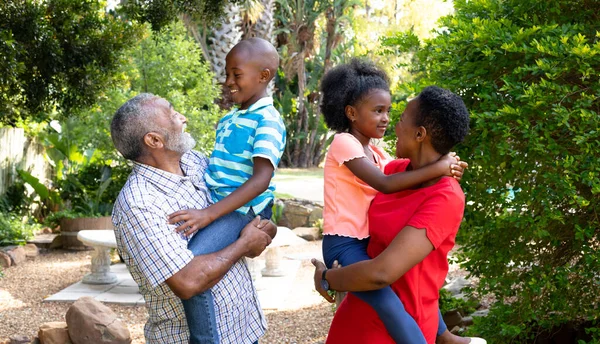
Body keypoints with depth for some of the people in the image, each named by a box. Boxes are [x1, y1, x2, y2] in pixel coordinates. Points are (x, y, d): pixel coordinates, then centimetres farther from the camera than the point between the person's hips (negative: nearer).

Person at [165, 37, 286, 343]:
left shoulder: (267, 121, -12)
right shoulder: (228, 120, 15)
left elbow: (261, 180, -23)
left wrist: (208, 214, -29)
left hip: (241, 211, -10)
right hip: (212, 204, 10)